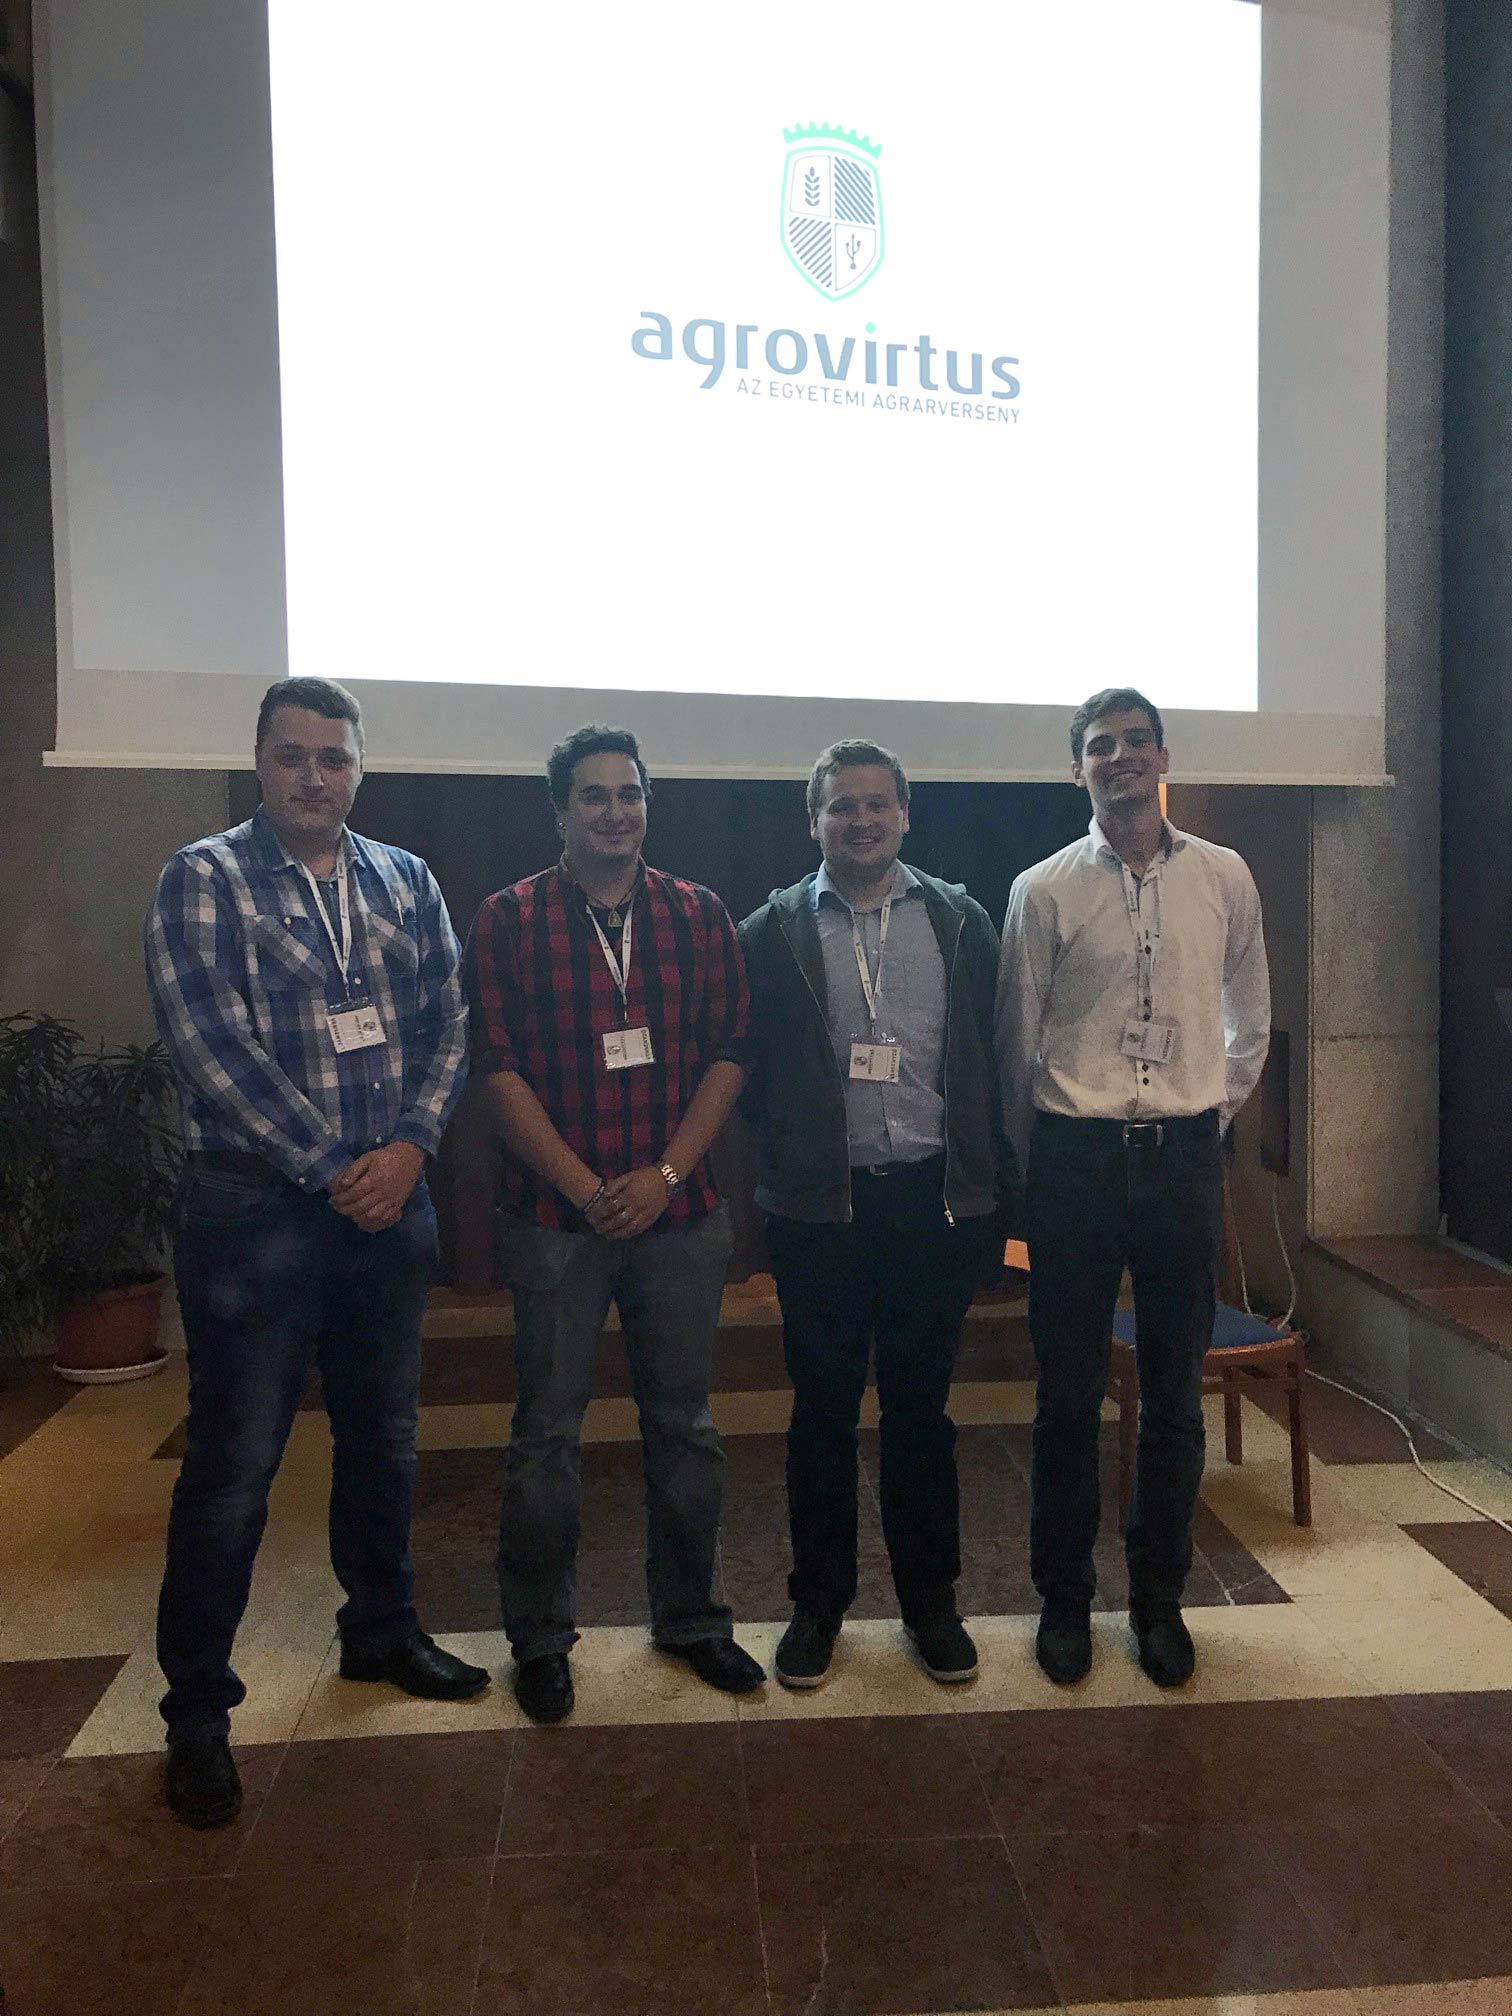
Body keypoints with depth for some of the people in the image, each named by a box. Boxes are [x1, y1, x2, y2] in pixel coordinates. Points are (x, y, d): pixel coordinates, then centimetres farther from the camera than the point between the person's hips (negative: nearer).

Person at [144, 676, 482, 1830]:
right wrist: (333, 1168, -15)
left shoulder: (405, 883, 8)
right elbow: (212, 1045, -14)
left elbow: (448, 1024, 5)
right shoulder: (204, 880, -5)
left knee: (385, 1436, 17)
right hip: (257, 1209, -4)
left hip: (392, 1201, 5)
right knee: (234, 1462, 4)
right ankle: (198, 1709, 22)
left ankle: (382, 1630, 38)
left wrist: (407, 1149, -10)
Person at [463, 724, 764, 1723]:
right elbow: (499, 1067, -5)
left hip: (680, 1213, 2)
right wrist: (585, 1188, -12)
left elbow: (728, 1054, 3)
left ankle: (691, 1616, 31)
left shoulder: (701, 915, 6)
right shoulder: (511, 918, 0)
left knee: (684, 1423, 12)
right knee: (547, 1431, 7)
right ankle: (540, 1637, 26)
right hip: (556, 1217, -2)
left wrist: (664, 1173, -9)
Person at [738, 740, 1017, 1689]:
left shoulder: (961, 921, 5)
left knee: (922, 1409, 12)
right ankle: (819, 1603, 28)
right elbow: (748, 1070, 3)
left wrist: (993, 1193, 1)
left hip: (934, 1198, 1)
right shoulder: (772, 932, 1)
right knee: (823, 1411, 11)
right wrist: (784, 1163, -2)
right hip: (820, 1208, -1)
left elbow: (993, 1060, 4)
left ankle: (931, 1600, 30)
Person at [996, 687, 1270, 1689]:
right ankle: (1064, 1598, 24)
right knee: (1070, 1392, 7)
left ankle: (1160, 1598, 28)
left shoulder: (1225, 877, 5)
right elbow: (1017, 1042, 4)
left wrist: (1215, 1115, 14)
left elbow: (1250, 1018, 17)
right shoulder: (1044, 890, -1)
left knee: (1176, 1392, 10)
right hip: (1076, 1157, -1)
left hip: (1184, 1155, 2)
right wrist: (1040, 1150, 8)